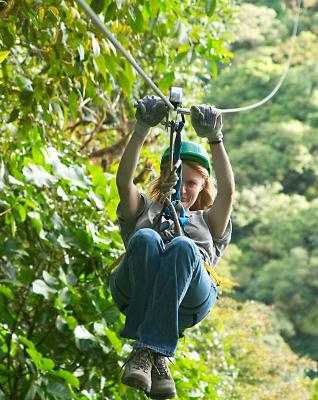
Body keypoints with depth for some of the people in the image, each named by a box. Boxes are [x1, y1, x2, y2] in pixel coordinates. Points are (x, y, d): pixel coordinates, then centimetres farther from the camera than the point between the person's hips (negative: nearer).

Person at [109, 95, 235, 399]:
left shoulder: (206, 222, 37)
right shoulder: (145, 212, 37)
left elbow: (227, 192, 16)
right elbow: (124, 182, 16)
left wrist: (214, 138, 9)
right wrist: (142, 130, 7)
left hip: (189, 299, 0)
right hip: (134, 292, 0)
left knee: (182, 246, -34)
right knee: (145, 238, -33)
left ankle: (146, 350, -46)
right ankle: (156, 359, -44)